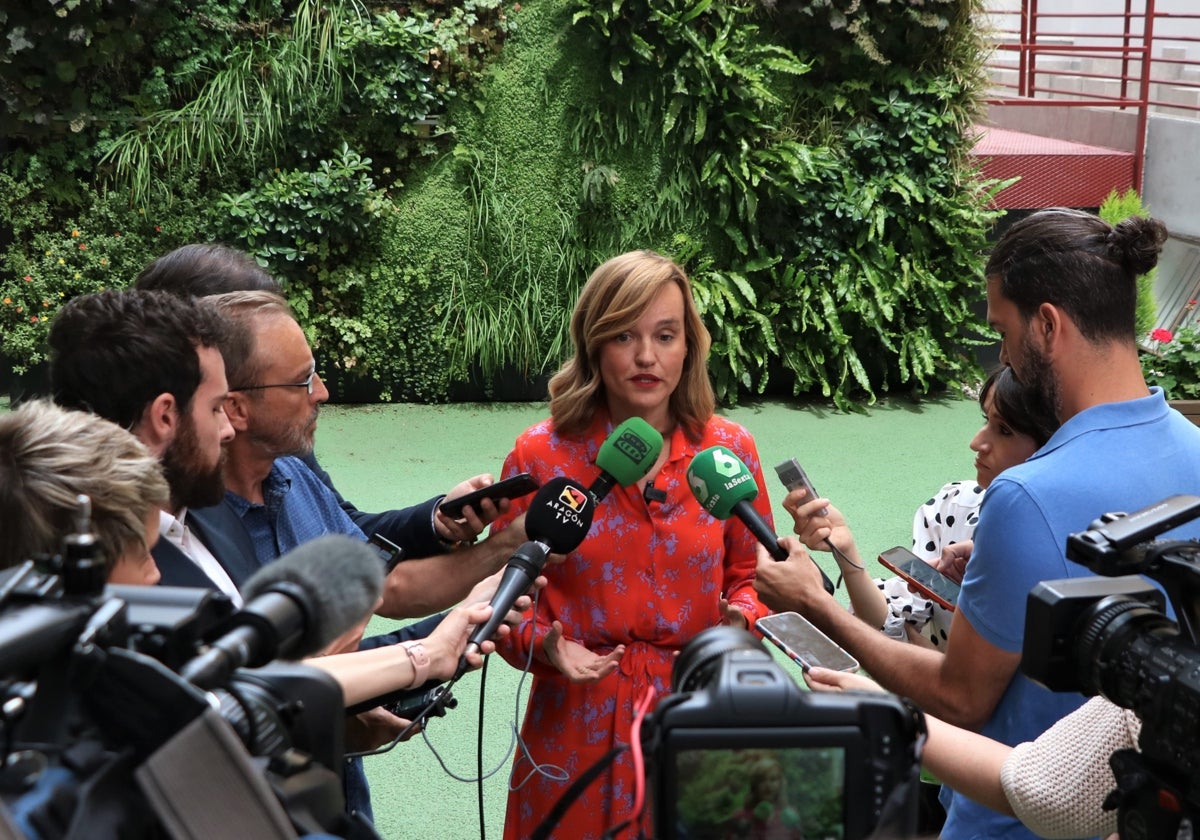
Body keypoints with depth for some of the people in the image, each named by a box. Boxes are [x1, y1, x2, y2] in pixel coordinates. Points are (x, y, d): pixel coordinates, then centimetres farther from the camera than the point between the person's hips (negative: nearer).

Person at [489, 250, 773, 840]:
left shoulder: (730, 450, -1)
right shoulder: (541, 454, -7)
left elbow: (748, 576, 9)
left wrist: (741, 622, -12)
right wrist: (544, 644, -19)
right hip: (578, 723, -1)